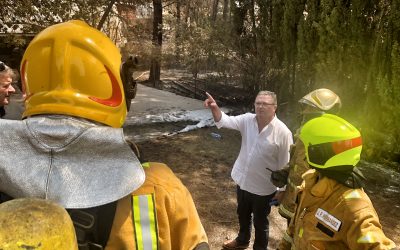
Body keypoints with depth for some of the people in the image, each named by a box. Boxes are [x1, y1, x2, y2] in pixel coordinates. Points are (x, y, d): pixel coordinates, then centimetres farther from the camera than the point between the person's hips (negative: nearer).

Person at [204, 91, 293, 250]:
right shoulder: (247, 120, -6)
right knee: (242, 215, 28)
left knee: (260, 222, 16)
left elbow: (285, 164, -14)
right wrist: (215, 108, -35)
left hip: (263, 187, -5)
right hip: (243, 181, 5)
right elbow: (226, 121, -14)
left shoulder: (283, 132, -19)